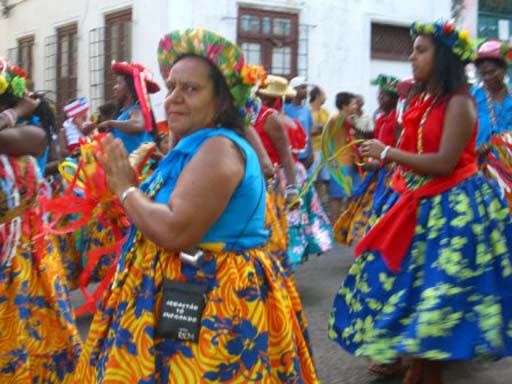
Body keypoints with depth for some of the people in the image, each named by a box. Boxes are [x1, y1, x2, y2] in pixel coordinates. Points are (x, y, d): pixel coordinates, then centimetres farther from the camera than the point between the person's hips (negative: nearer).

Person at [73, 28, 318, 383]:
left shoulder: (219, 147, -20)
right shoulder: (196, 148, 13)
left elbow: (175, 232, -26)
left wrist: (125, 188, -13)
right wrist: (130, 182, 5)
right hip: (182, 299, 10)